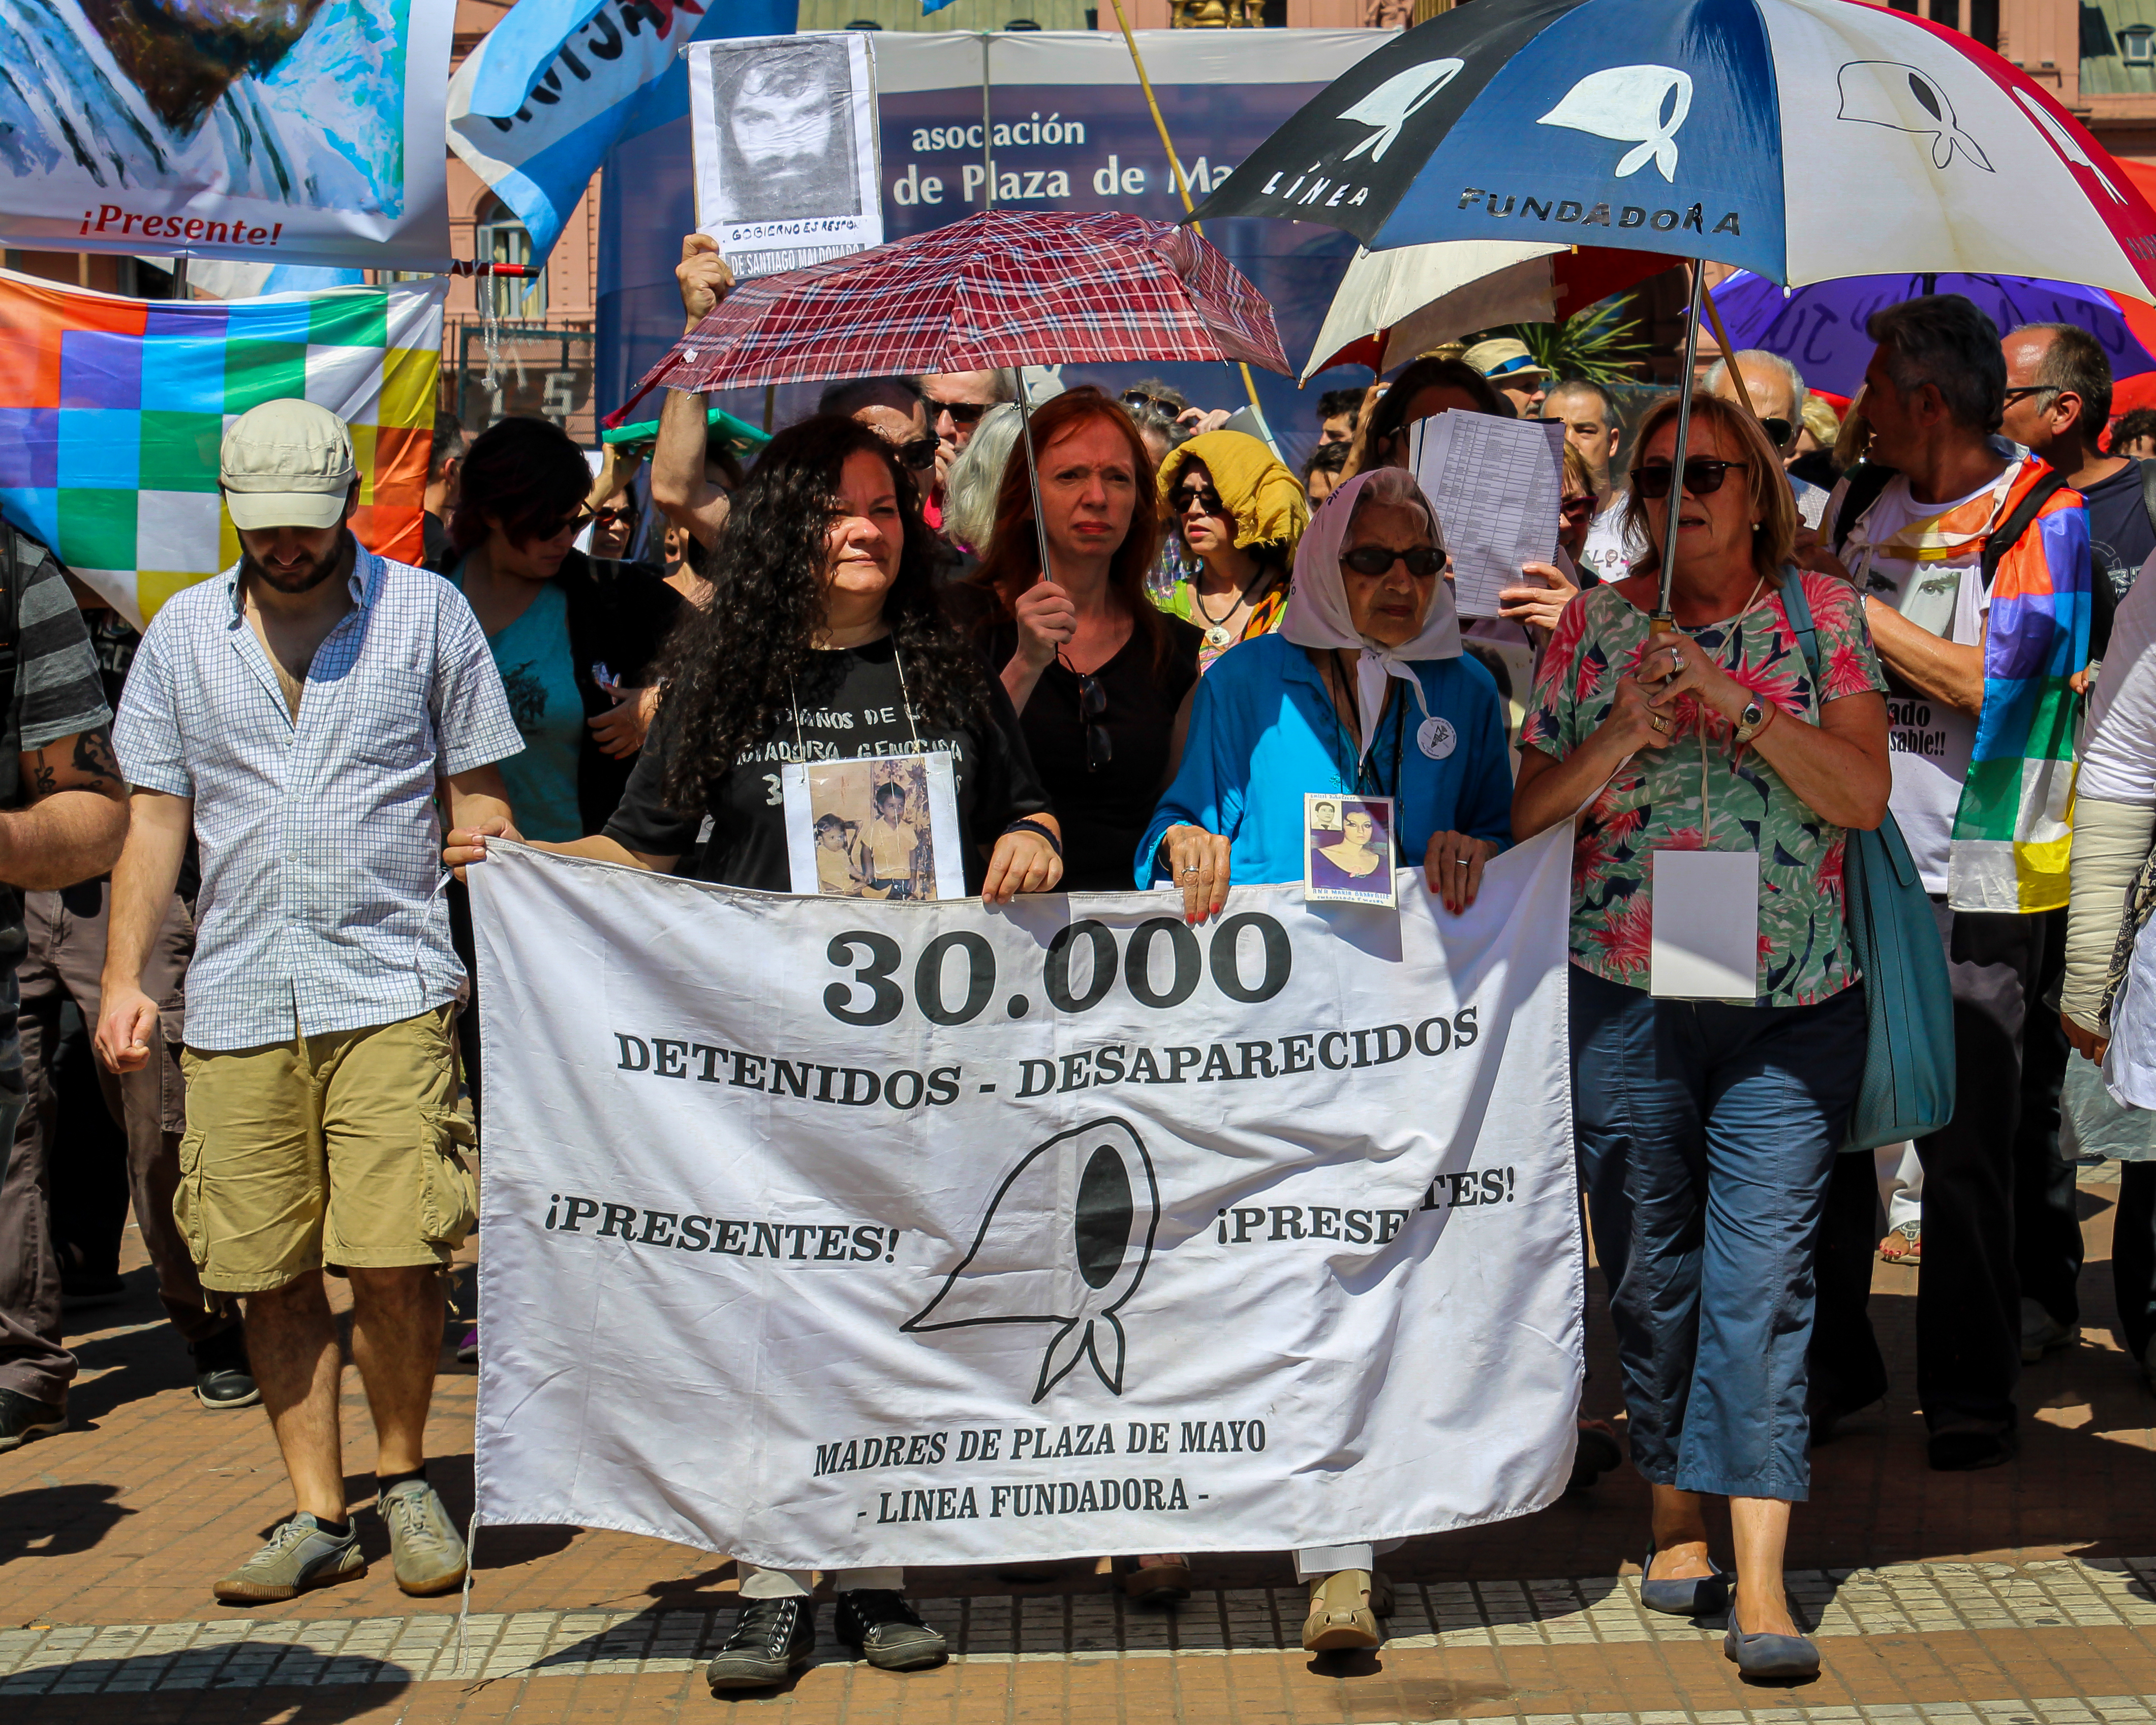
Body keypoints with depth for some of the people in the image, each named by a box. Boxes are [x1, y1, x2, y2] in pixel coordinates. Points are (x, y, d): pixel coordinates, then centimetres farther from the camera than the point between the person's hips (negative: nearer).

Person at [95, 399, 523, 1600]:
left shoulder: (428, 613, 6)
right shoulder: (183, 633, 13)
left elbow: (480, 801, 8)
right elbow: (156, 818, 14)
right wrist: (124, 978, 6)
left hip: (392, 992, -3)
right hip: (236, 1003, 3)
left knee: (392, 1260, -9)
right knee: (268, 1274, 2)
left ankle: (405, 1479, 14)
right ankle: (318, 1516, 14)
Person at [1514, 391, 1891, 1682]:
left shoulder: (1821, 614, 5)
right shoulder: (1598, 623, 7)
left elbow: (1865, 794, -6)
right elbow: (1527, 809, 5)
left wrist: (1738, 704, -16)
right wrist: (1619, 735, -12)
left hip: (1792, 1007, -1)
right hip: (1626, 1001, 2)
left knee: (1765, 1277, -7)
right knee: (1650, 1273, 9)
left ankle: (1761, 1585, -7)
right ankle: (1677, 1519, 26)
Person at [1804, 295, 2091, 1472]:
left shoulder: (2045, 516, -7)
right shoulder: (1858, 502, 11)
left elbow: (1991, 684, -19)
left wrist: (1851, 603, -14)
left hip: (1977, 885, -5)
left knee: (1965, 1152, -1)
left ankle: (1970, 1394, 12)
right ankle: (1832, 1363, 22)